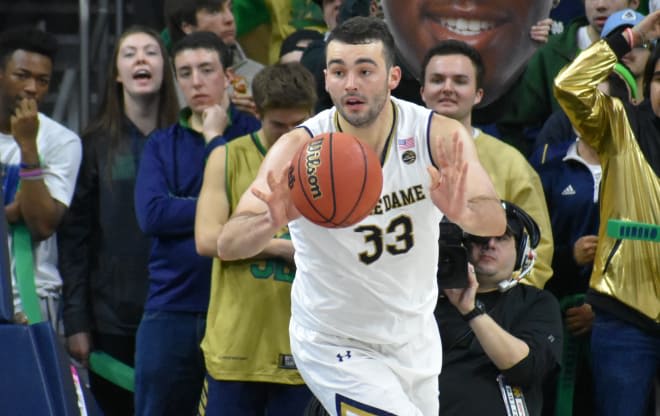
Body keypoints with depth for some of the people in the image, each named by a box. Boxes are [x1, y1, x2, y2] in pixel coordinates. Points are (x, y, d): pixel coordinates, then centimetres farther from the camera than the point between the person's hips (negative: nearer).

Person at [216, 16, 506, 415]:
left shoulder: (441, 137, -16)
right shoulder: (300, 150, -22)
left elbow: (496, 220, -27)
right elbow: (228, 244, -30)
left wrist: (463, 212, -51)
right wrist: (273, 221, -52)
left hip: (416, 338, 4)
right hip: (335, 347, -4)